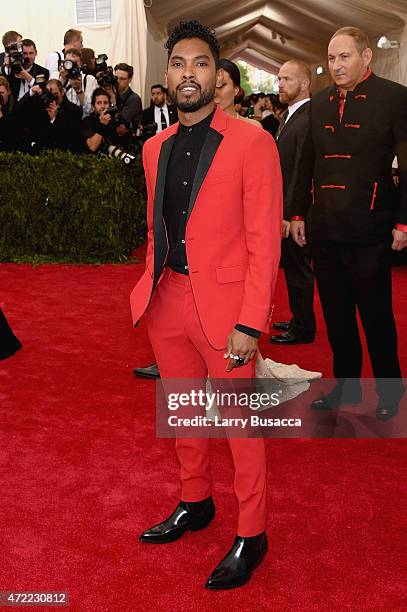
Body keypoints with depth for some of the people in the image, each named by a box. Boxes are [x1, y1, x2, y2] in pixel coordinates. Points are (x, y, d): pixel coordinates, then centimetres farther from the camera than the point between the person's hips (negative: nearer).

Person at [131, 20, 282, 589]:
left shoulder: (252, 143, -10)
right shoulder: (155, 149, 9)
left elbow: (265, 241, -12)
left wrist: (250, 325, -16)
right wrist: (150, 289, 9)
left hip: (223, 303, -6)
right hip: (167, 301, 6)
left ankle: (251, 536, 24)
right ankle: (195, 503, 41)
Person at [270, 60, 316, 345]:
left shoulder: (308, 120, -19)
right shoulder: (292, 116, 13)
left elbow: (302, 172, -23)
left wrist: (289, 214, -22)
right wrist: (282, 209, 14)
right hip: (286, 207, 10)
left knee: (298, 270, 2)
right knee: (294, 268, 18)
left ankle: (303, 329, 16)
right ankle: (300, 321, 32)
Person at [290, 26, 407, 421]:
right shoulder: (319, 104, 11)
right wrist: (298, 212, 12)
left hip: (369, 231, -5)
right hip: (325, 229, 5)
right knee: (336, 316, 14)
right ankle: (346, 385, 29)